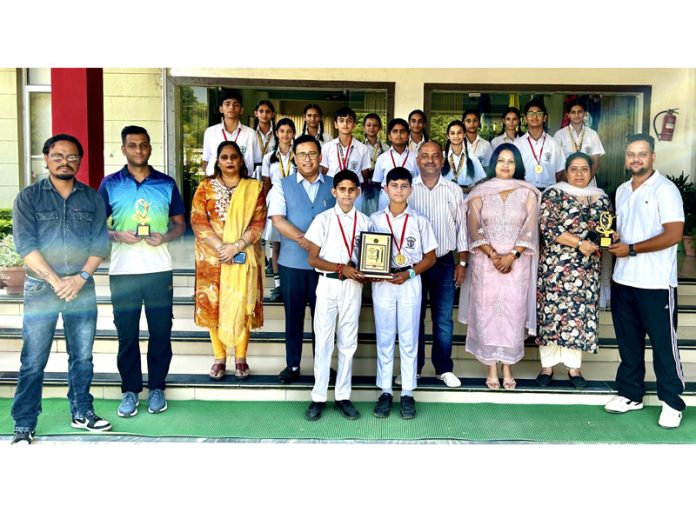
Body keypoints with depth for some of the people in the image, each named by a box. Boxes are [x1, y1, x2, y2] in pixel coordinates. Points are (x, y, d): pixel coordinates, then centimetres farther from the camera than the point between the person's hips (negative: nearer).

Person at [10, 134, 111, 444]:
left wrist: (80, 278, -11)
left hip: (82, 288, 2)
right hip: (40, 288, -2)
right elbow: (25, 246, -7)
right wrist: (56, 281, -15)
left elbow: (100, 244, 2)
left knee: (82, 357, 10)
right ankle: (24, 426, 11)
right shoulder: (29, 198, 2)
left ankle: (82, 413, 24)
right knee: (33, 361, 0)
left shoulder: (92, 199, 8)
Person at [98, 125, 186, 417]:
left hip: (159, 271, 1)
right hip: (123, 272, 0)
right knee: (127, 334, 6)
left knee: (160, 332, 5)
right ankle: (130, 390, 19)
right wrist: (117, 235, -14)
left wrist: (166, 237, -10)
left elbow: (180, 224, 10)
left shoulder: (166, 184, 6)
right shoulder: (110, 184, 4)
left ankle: (156, 388, 20)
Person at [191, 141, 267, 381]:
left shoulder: (254, 188, 4)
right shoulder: (205, 187, 4)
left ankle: (241, 359, 14)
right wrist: (221, 247, -16)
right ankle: (219, 358, 15)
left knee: (241, 305, 1)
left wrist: (236, 246, -17)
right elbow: (198, 221, -4)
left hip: (243, 257, 0)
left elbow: (259, 223, -4)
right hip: (212, 256, 1)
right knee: (213, 305, 2)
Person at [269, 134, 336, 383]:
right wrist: (305, 240, -17)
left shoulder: (333, 187, 7)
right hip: (292, 262, 0)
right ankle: (292, 365, 21)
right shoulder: (283, 186, 4)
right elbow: (278, 220, -8)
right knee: (293, 315, 9)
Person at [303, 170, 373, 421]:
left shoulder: (365, 221, 6)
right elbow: (312, 259, -4)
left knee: (348, 342, 8)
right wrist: (341, 268, -15)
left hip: (353, 286, 2)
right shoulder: (323, 219, -1)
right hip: (328, 284, -2)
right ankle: (319, 397, 12)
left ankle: (343, 396, 18)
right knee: (323, 341, 1)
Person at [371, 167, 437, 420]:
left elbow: (430, 257, 3)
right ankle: (385, 391, 17)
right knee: (384, 339, 7)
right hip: (382, 284, 1)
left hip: (410, 284, 0)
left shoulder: (419, 220, 2)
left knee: (409, 340, 5)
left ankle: (407, 393, 14)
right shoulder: (375, 219, 3)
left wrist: (409, 273, -11)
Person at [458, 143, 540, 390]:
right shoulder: (480, 192, 5)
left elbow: (530, 230, -1)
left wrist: (511, 255, -14)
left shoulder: (527, 193, 6)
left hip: (517, 262, 0)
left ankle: (508, 369, 16)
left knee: (513, 313, 1)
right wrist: (493, 255, -13)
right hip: (485, 261, 0)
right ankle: (492, 369, 13)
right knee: (486, 313, 1)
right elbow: (474, 229, -2)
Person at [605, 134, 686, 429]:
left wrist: (631, 249, -16)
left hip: (656, 283, -6)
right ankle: (631, 394, 27)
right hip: (623, 280, 7)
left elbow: (673, 234, -17)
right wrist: (613, 241, 0)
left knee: (663, 344, 4)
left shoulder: (665, 189, -9)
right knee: (628, 341, 14)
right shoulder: (622, 191, 13)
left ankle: (672, 403, 17)